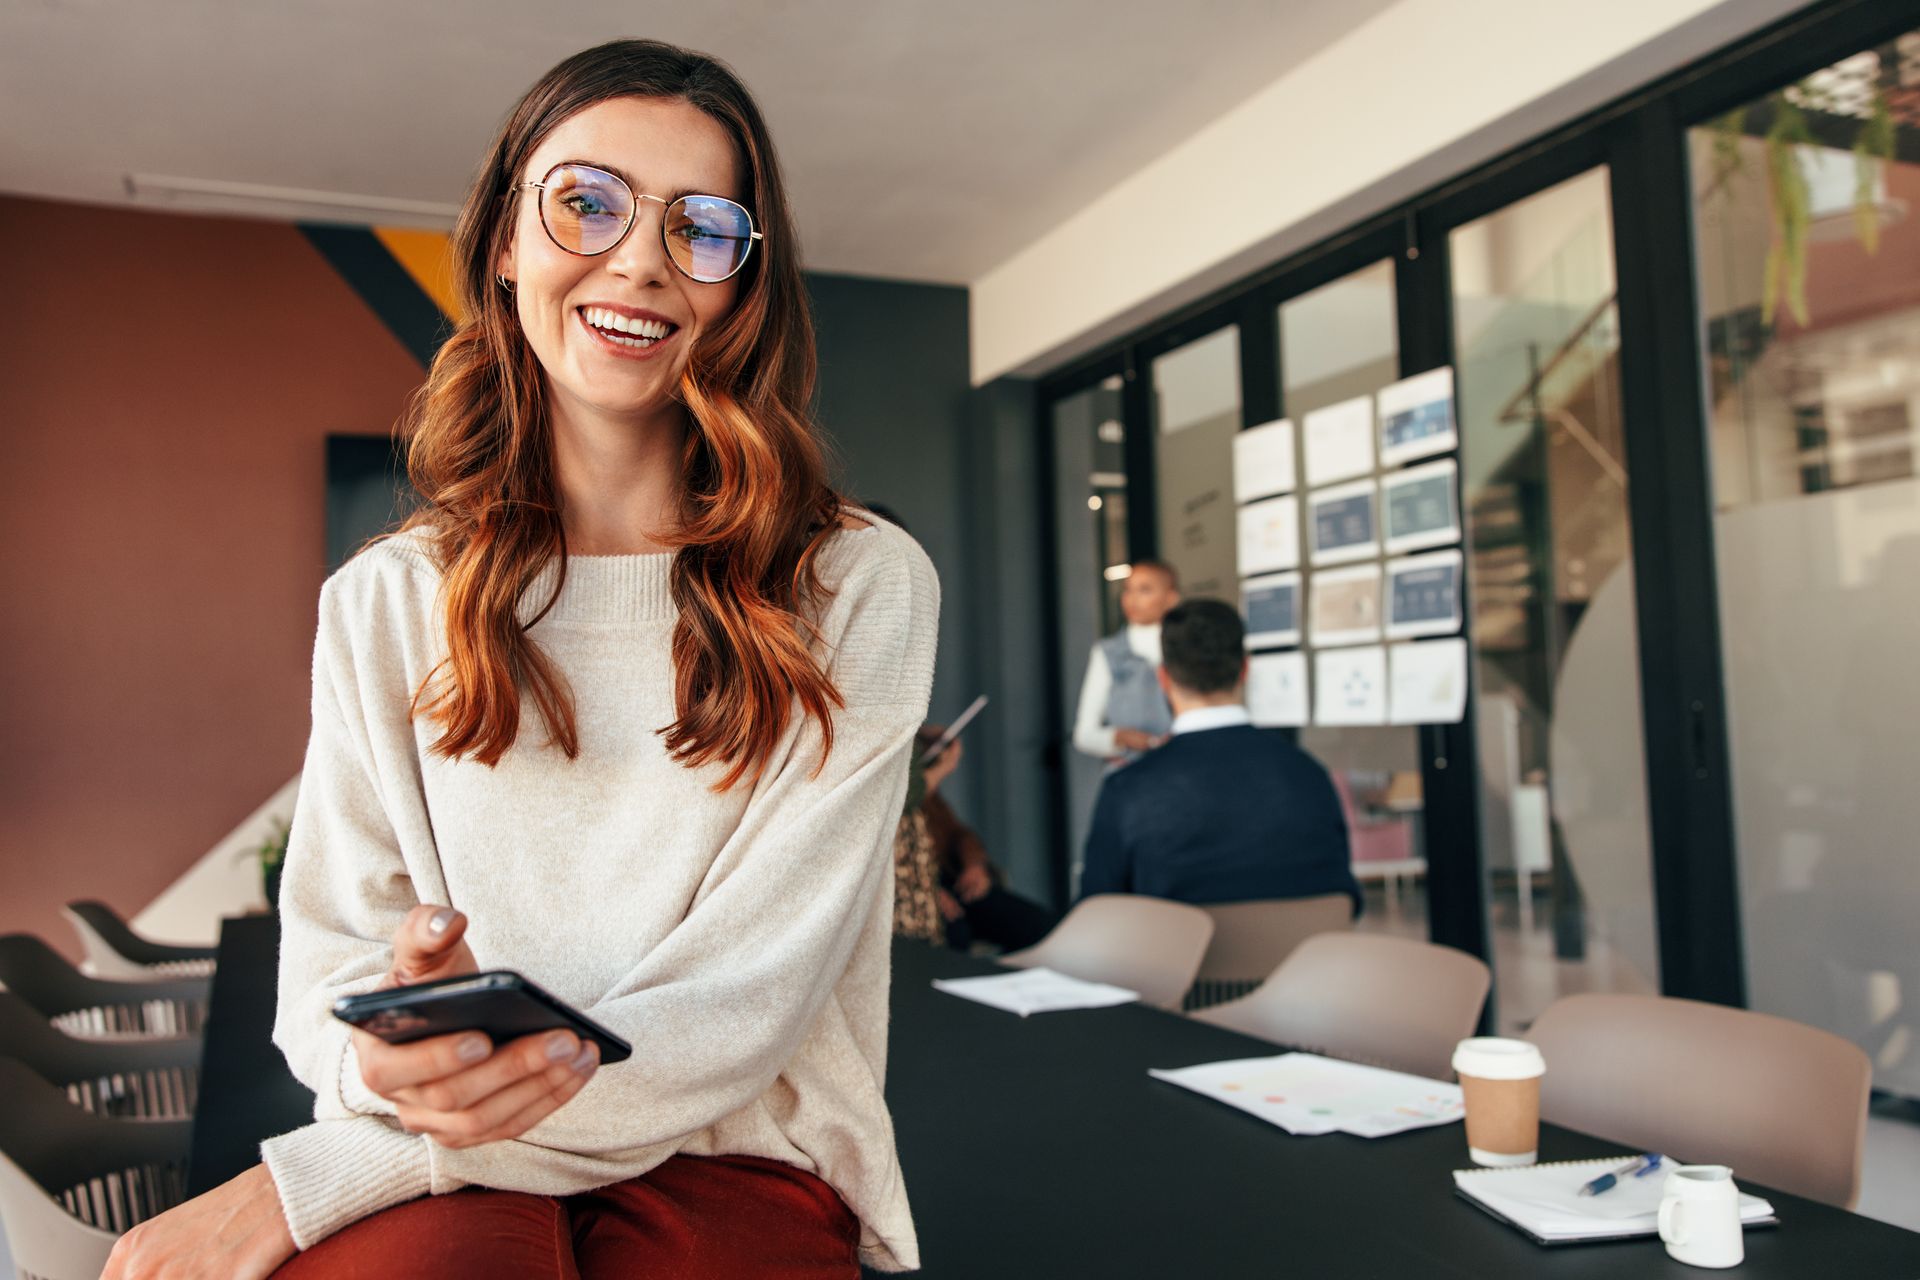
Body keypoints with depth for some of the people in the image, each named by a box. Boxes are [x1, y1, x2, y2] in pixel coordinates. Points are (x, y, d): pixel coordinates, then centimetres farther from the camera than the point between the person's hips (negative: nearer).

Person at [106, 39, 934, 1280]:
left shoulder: (861, 587, -4)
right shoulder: (382, 603, 7)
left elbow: (751, 992, -11)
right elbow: (329, 956, 5)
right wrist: (390, 1051, -21)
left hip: (732, 1157, 0)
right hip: (433, 1175, 1)